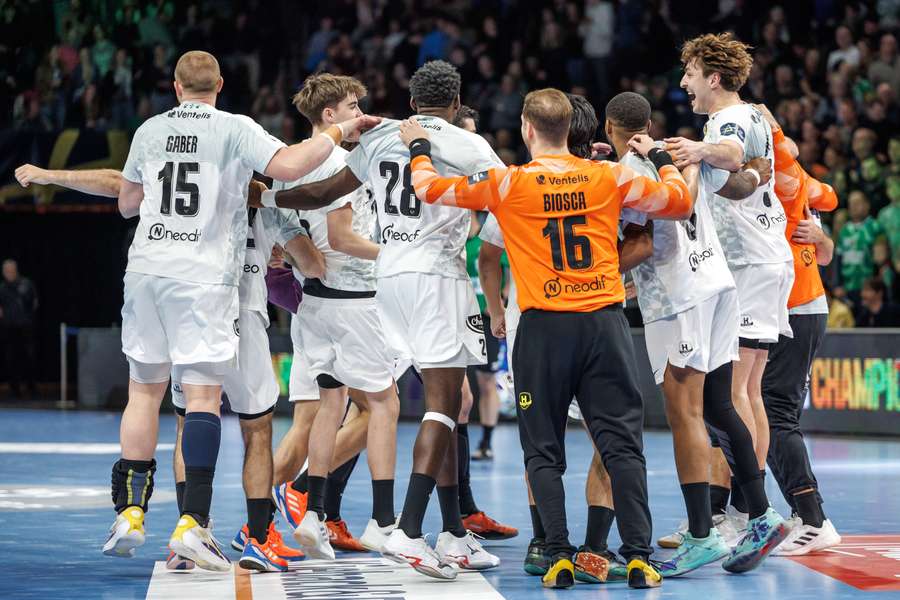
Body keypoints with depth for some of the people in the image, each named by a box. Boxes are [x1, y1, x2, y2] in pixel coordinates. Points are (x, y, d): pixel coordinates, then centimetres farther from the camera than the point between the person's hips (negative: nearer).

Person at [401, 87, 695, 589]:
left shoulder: (508, 183, -2)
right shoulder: (610, 177, 3)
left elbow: (430, 189, 7)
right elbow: (679, 202, 14)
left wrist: (419, 147, 26)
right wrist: (661, 158, 32)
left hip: (544, 327, -1)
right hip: (606, 321, 1)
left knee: (544, 451, 7)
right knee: (622, 444, 2)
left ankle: (560, 557, -4)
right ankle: (638, 557, -6)